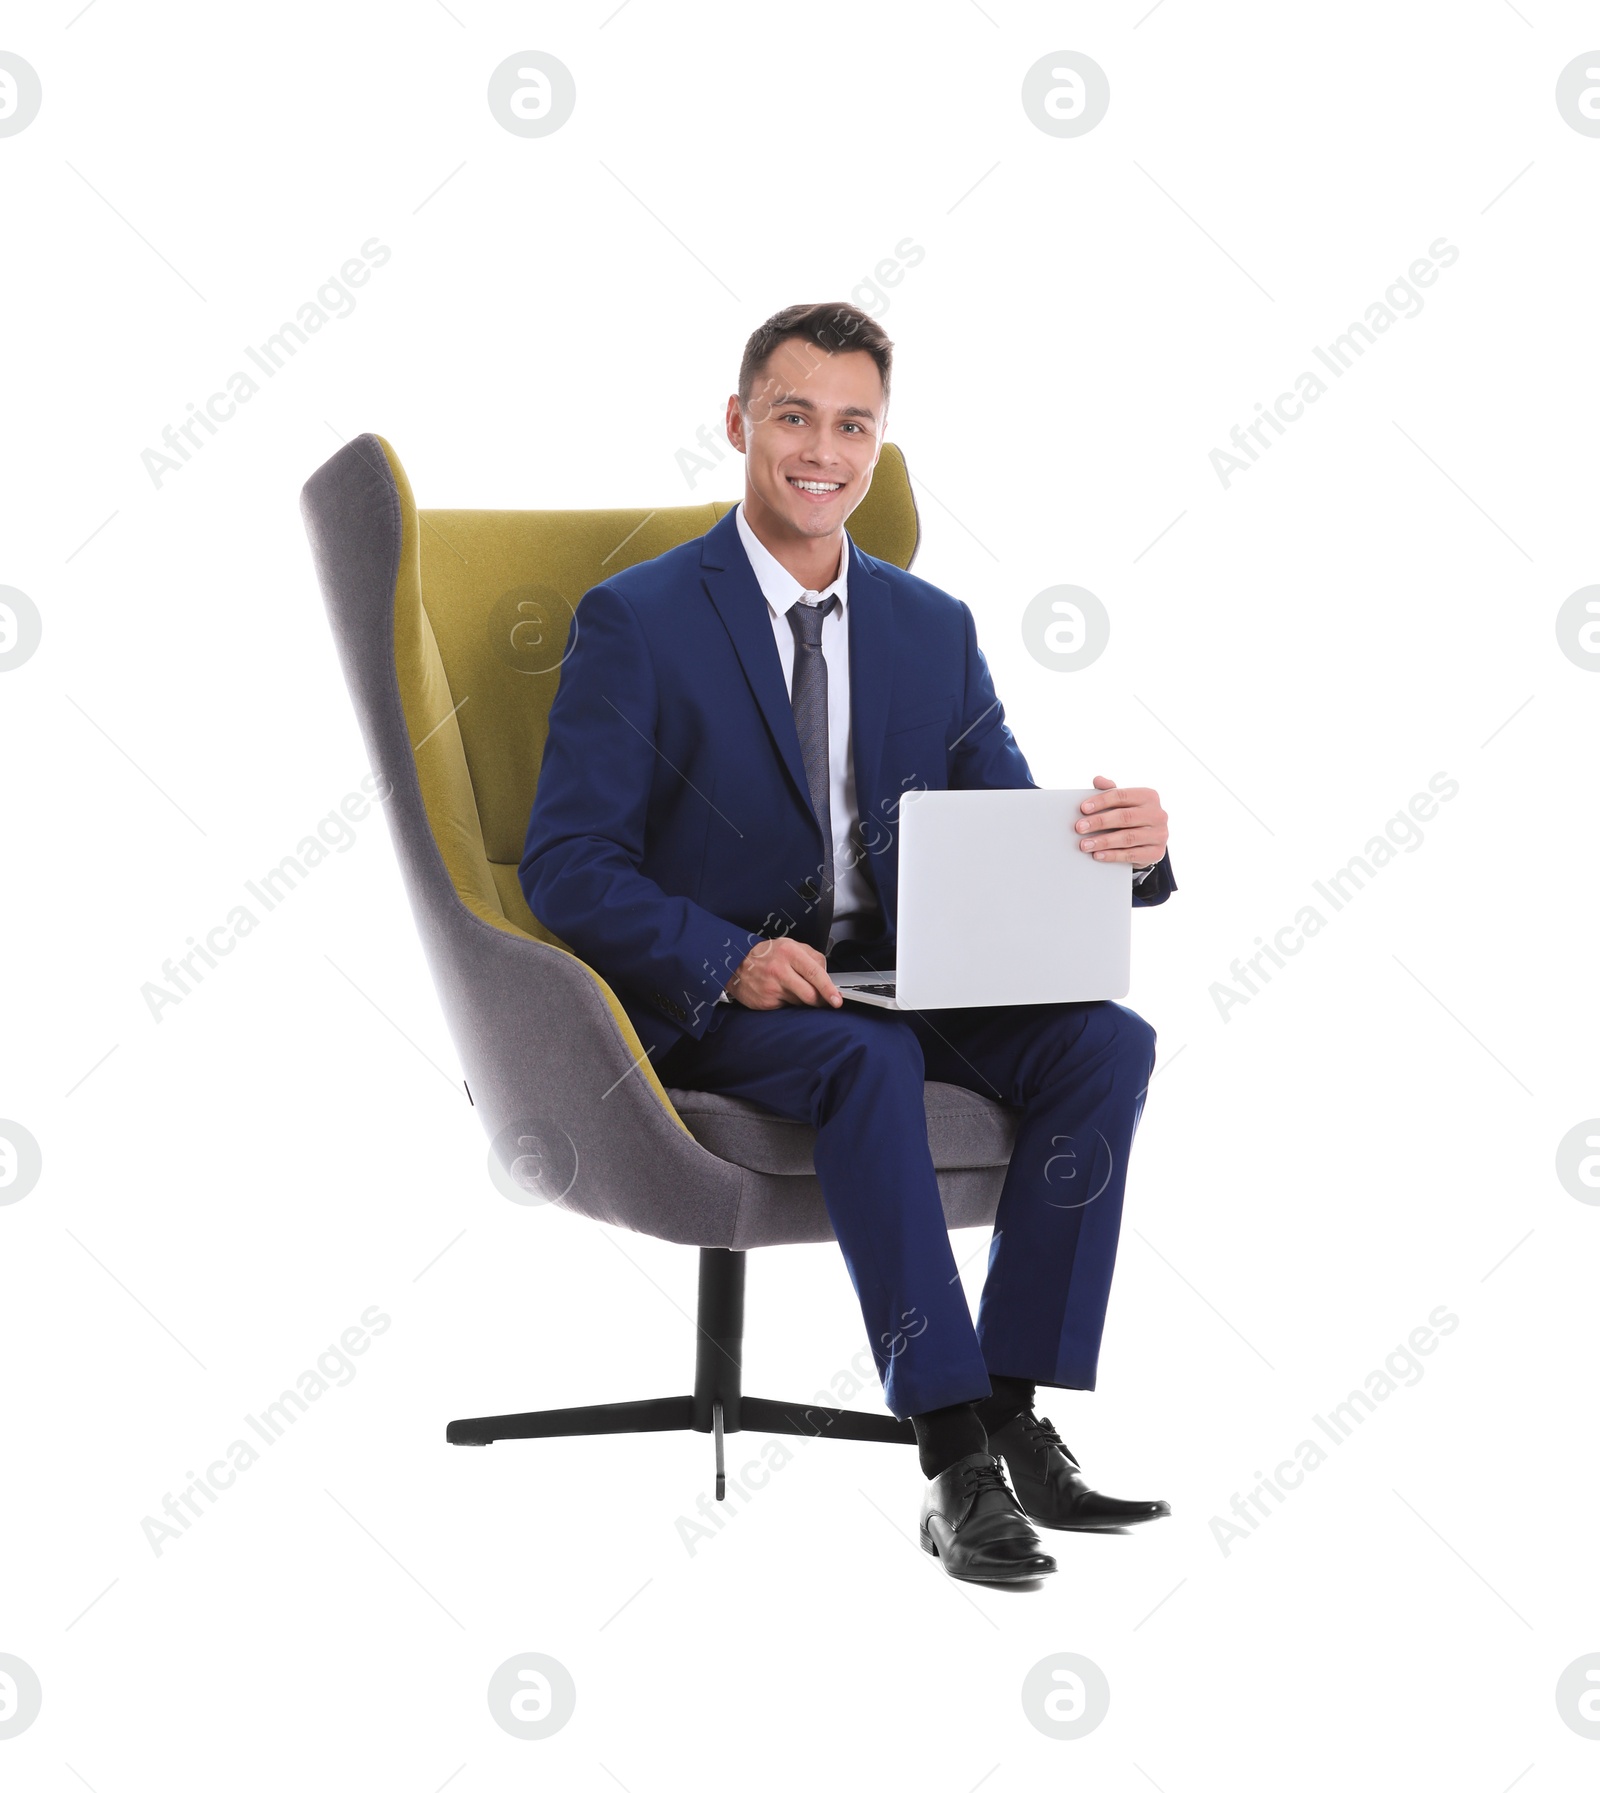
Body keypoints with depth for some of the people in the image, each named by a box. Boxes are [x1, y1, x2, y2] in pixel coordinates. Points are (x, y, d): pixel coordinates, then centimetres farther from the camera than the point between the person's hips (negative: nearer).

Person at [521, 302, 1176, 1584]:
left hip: (898, 984, 5)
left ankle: (1018, 1419, -19)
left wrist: (1126, 845, -18)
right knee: (871, 1059, -36)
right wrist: (730, 959, -26)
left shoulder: (934, 629, 11)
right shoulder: (636, 620, -3)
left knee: (1108, 1041, -22)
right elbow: (566, 867, -9)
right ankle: (957, 1465, -32)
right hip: (705, 1003, -5)